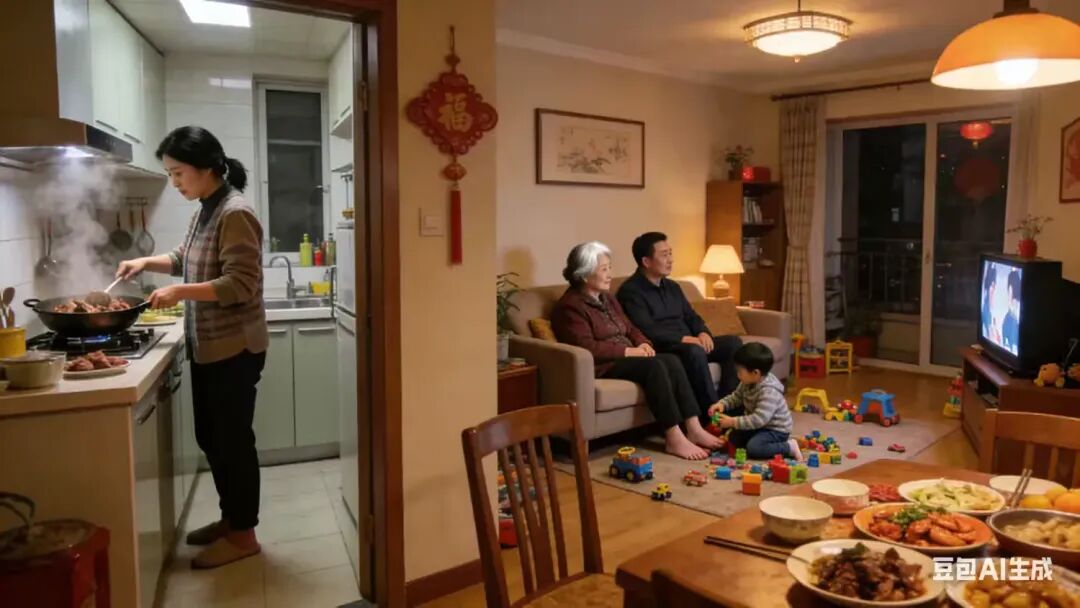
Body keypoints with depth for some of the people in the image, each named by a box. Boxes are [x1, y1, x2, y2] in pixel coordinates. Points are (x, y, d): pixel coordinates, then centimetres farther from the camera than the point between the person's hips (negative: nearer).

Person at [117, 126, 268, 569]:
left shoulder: (235, 213, -18)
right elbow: (187, 258, 27)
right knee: (210, 437, 17)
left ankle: (243, 534, 16)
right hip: (207, 347, 10)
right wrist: (148, 262, 11)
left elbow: (241, 285, -23)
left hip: (235, 349, -10)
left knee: (233, 438, 1)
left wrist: (180, 292, -27)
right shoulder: (205, 211, 11)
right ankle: (231, 518, 33)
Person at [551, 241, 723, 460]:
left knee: (671, 360, -16)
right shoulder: (570, 306, -10)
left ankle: (693, 429, -18)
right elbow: (587, 348, -20)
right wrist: (628, 351, -18)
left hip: (626, 358, 8)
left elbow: (630, 328, 22)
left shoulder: (607, 299, 18)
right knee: (654, 366, -29)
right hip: (601, 366, -8)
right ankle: (674, 438, -26)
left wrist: (643, 344, -1)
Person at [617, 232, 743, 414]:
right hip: (662, 349, -8)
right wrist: (683, 339, -25)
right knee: (695, 351, -36)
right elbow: (648, 331, -20)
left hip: (690, 345, 8)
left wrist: (703, 333, -6)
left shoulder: (672, 287, 18)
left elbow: (691, 316, 17)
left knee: (733, 342, -9)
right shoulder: (631, 291, -9)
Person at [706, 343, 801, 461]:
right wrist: (722, 404, -11)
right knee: (734, 439, 11)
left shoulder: (769, 392, -32)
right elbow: (736, 397, 9)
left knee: (753, 448, -28)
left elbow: (759, 419, -37)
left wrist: (733, 422, -35)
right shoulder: (748, 383, -5)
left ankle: (789, 447, -11)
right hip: (759, 426, 10)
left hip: (776, 430, -10)